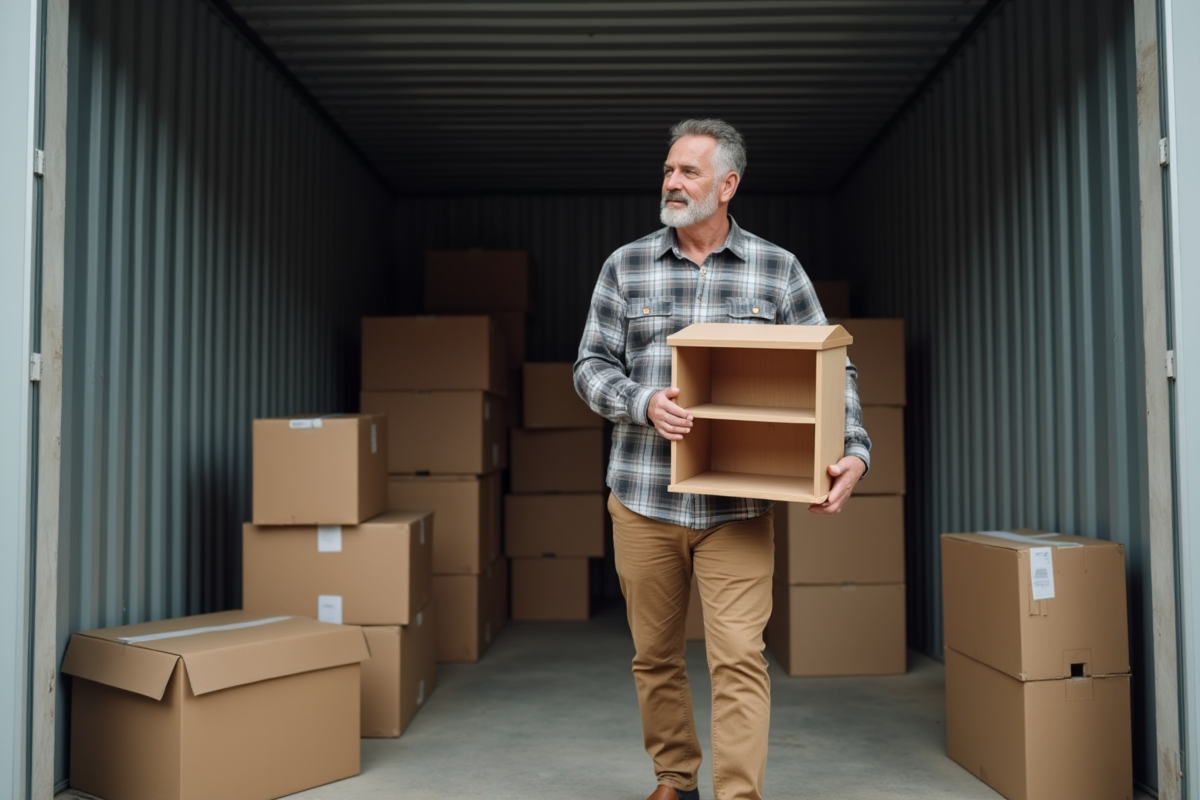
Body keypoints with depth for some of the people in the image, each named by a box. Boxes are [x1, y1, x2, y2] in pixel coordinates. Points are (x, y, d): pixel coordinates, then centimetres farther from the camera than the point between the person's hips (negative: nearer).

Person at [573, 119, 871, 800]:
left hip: (738, 506, -2)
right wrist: (644, 402, -15)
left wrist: (854, 452, -10)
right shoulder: (626, 267, 6)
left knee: (739, 658, -7)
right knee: (655, 656, 14)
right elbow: (591, 365, 5)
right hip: (643, 500, 2)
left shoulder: (780, 272, 3)